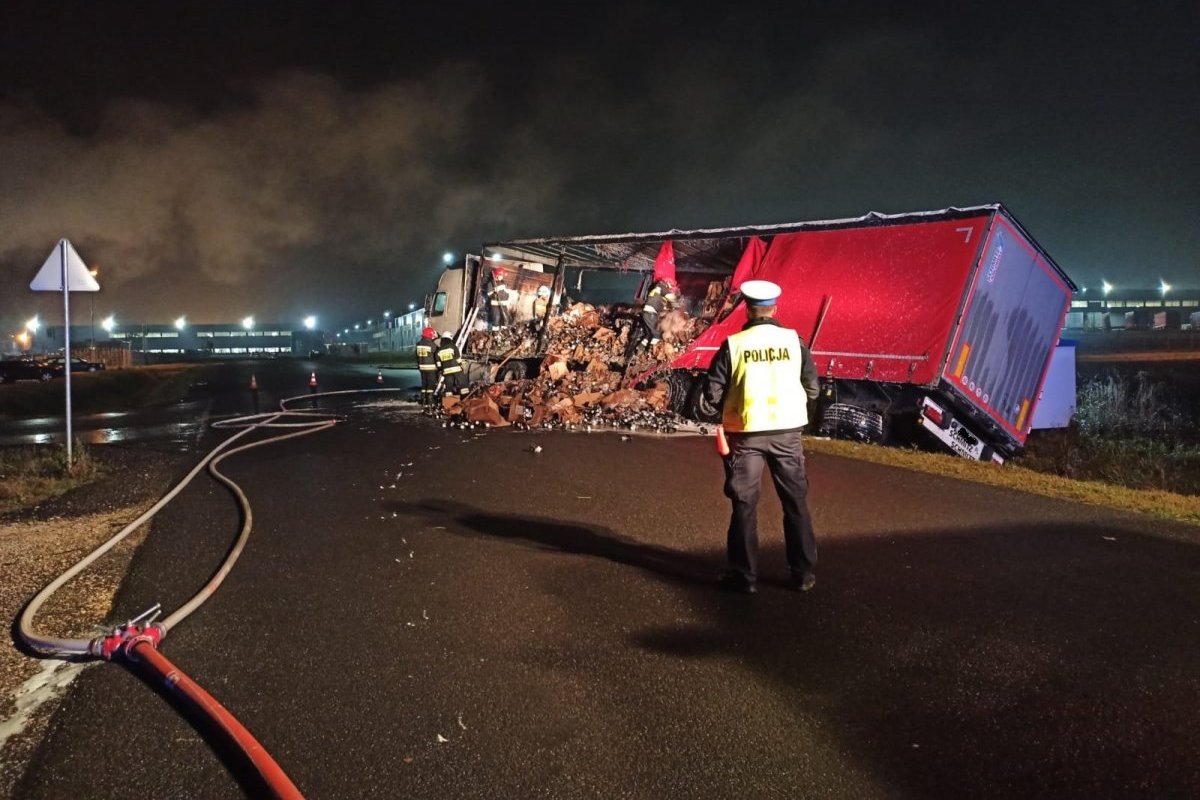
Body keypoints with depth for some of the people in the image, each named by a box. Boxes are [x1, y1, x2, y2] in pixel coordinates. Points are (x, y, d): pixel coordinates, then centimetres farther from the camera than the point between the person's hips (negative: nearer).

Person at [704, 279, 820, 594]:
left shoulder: (733, 344, -8)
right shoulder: (793, 339, -3)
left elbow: (713, 393, -8)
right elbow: (812, 388, 1)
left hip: (746, 432, -1)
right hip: (787, 430, 2)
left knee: (744, 504, 9)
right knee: (796, 502, 14)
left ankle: (744, 575, 13)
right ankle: (803, 573, 21)